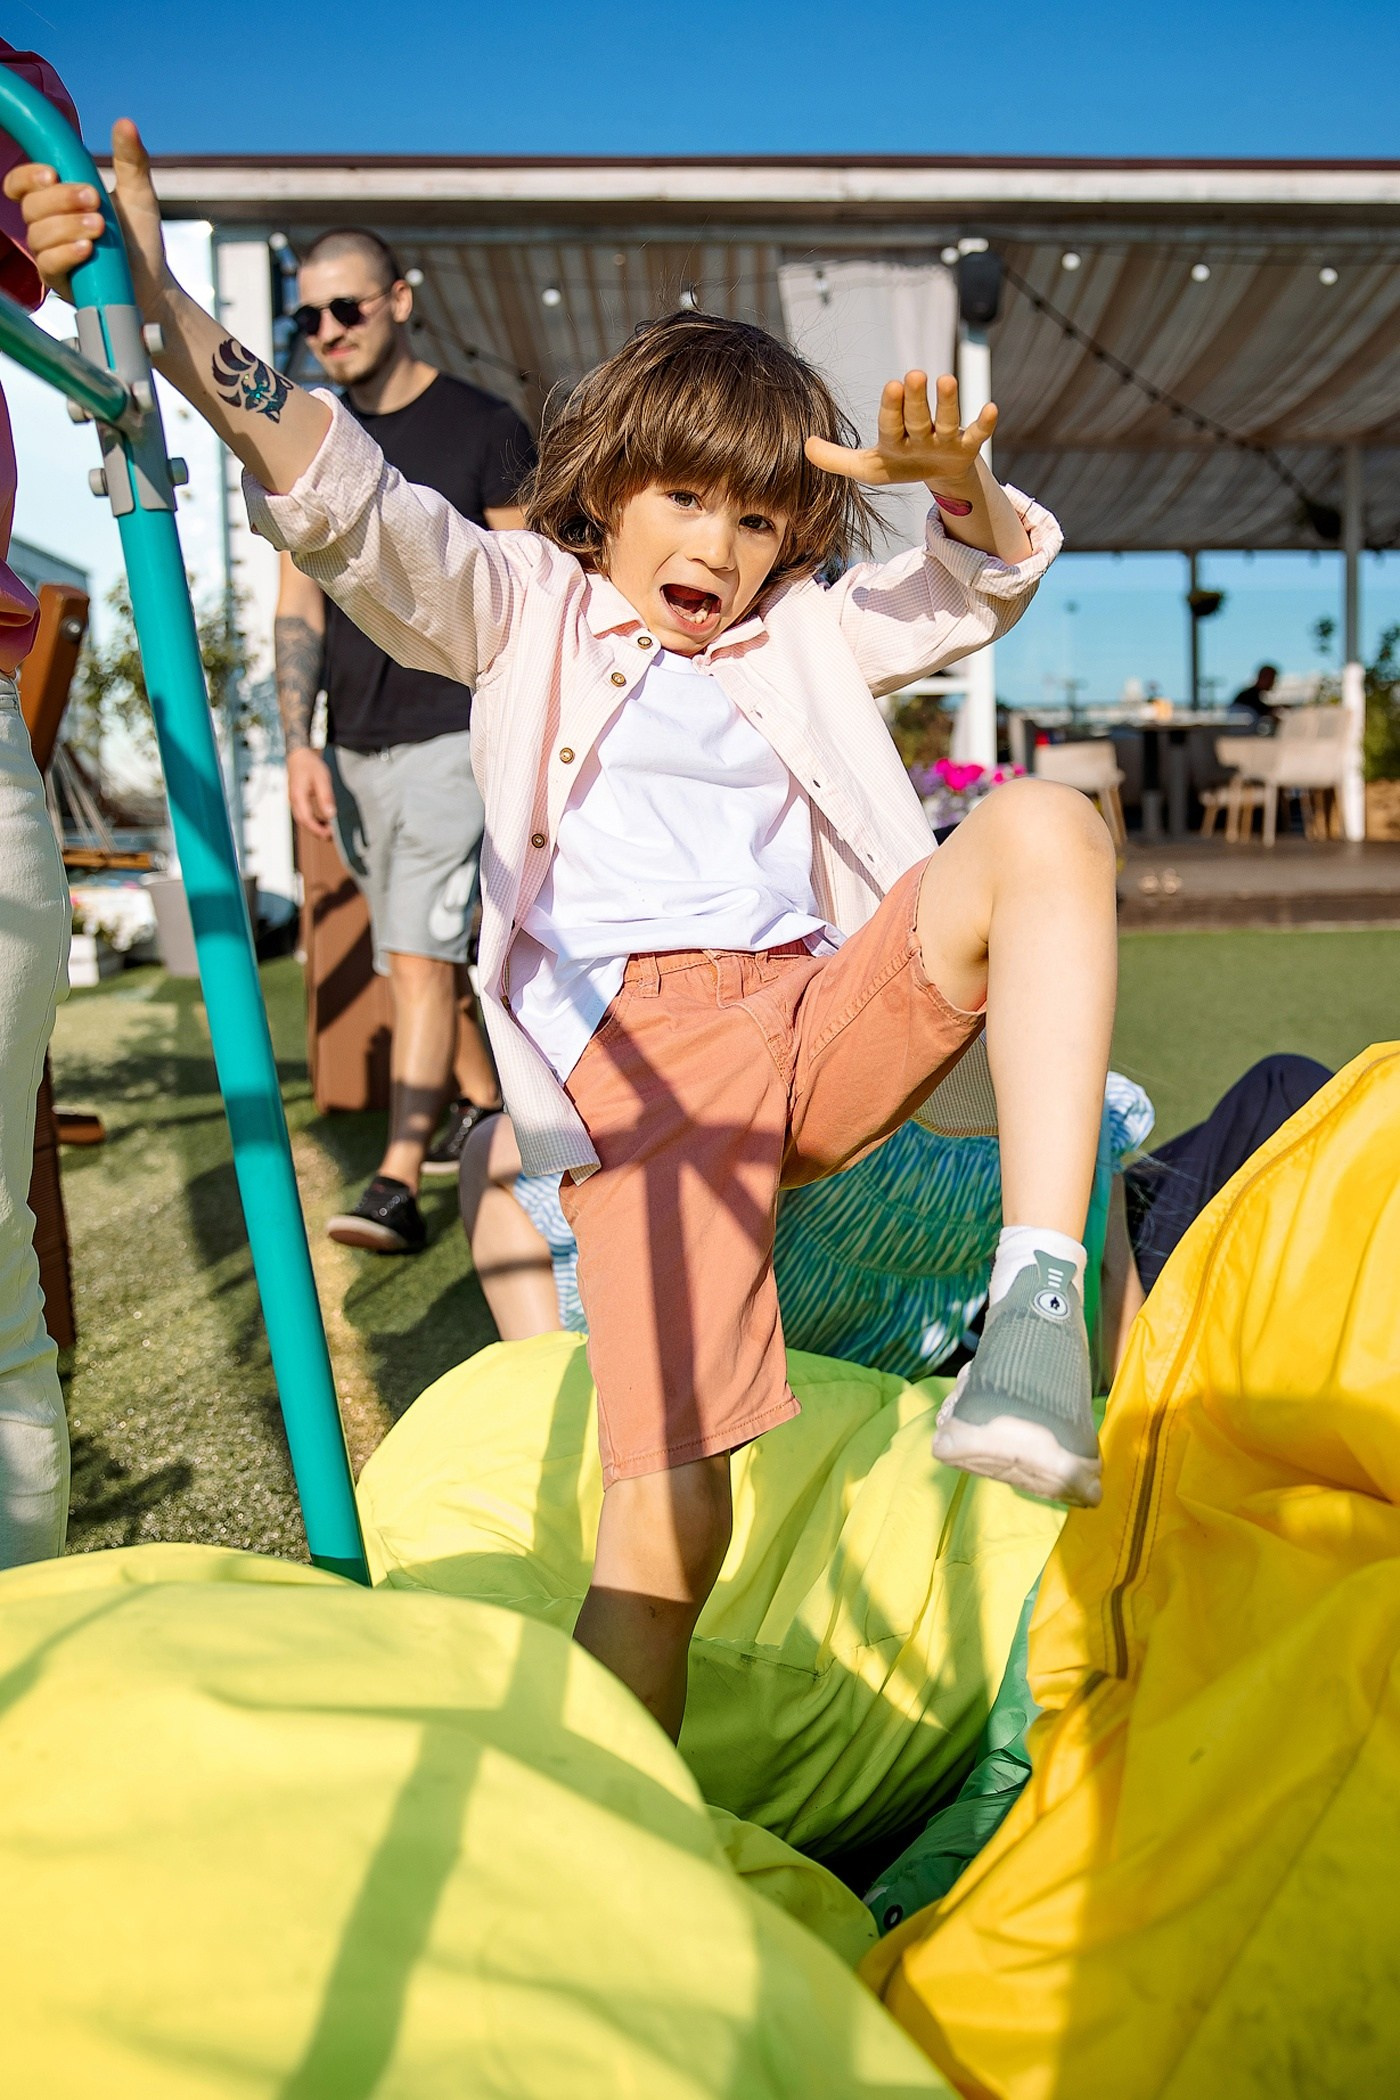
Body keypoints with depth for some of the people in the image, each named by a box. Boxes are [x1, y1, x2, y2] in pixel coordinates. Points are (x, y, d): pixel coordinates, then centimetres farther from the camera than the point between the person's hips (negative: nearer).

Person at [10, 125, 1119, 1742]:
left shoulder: (811, 634, 27)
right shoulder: (527, 607, 16)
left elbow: (981, 590, 18)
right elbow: (351, 510, 2)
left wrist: (956, 485, -6)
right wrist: (160, 309, -12)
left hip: (827, 1028, 4)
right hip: (638, 1058, -3)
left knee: (1044, 824, -22)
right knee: (669, 1503, -18)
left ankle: (1038, 1304, -31)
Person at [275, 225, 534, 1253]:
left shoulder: (484, 428, -2)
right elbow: (298, 606, 9)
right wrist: (300, 745, 0)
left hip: (454, 731, -6)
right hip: (355, 744, 6)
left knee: (418, 955, -14)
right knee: (419, 952, 14)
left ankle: (399, 1185, -14)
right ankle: (485, 1108, 34)